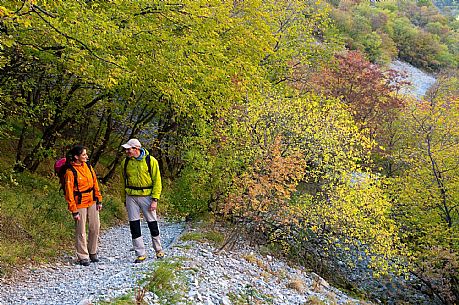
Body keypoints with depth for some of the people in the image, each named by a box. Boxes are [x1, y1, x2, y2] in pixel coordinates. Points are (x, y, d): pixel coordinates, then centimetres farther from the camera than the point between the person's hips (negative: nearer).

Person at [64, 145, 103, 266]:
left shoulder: (88, 166, 5)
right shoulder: (70, 171, -15)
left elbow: (95, 183, 11)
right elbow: (69, 192, -14)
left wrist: (99, 200, 9)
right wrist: (74, 211, -14)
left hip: (92, 202, 7)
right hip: (80, 204, -6)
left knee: (95, 228, 11)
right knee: (81, 231, 2)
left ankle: (93, 252, 28)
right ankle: (83, 256, 14)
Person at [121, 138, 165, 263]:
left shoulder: (151, 161, -6)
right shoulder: (125, 162, 5)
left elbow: (157, 181, -5)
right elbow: (123, 182, 14)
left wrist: (155, 200, -11)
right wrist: (124, 200, 13)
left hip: (146, 196, -3)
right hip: (131, 197, 3)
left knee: (153, 224, 5)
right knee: (134, 225, 2)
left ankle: (158, 249, 27)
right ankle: (141, 254, 13)